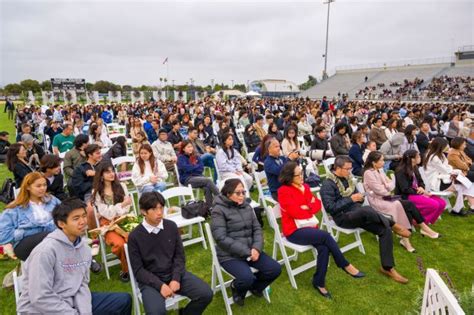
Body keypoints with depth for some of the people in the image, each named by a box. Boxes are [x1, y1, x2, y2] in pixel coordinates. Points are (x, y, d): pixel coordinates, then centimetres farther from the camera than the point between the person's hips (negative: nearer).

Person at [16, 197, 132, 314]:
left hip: (70, 302, 7)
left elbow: (82, 285, 5)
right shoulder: (45, 250, -20)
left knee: (124, 300, 5)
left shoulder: (84, 248, 1)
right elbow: (40, 298, -21)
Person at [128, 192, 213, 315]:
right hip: (150, 280, -3)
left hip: (174, 273, 3)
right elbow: (138, 270, -8)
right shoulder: (135, 236, -11)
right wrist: (159, 285, -19)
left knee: (206, 293, -12)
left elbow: (179, 255, 4)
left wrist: (176, 278, -12)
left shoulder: (171, 226, -2)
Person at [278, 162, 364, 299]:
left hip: (308, 226, 6)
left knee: (324, 248, -21)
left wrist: (306, 207, -11)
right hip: (294, 231, -6)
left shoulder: (305, 187, 10)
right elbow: (296, 212, -18)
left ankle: (319, 282, -4)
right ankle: (345, 265, -5)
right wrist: (310, 207, -2)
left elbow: (318, 204, 8)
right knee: (326, 236, -25)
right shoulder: (284, 191, -13)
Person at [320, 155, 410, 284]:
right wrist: (351, 199, -21)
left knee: (385, 230, -13)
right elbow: (330, 207, -21)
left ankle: (388, 267, -5)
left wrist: (359, 198, -2)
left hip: (358, 214, 8)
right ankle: (393, 225, -7)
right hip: (343, 217, -7)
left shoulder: (347, 178, 12)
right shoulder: (328, 184, -12)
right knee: (366, 210, -36)